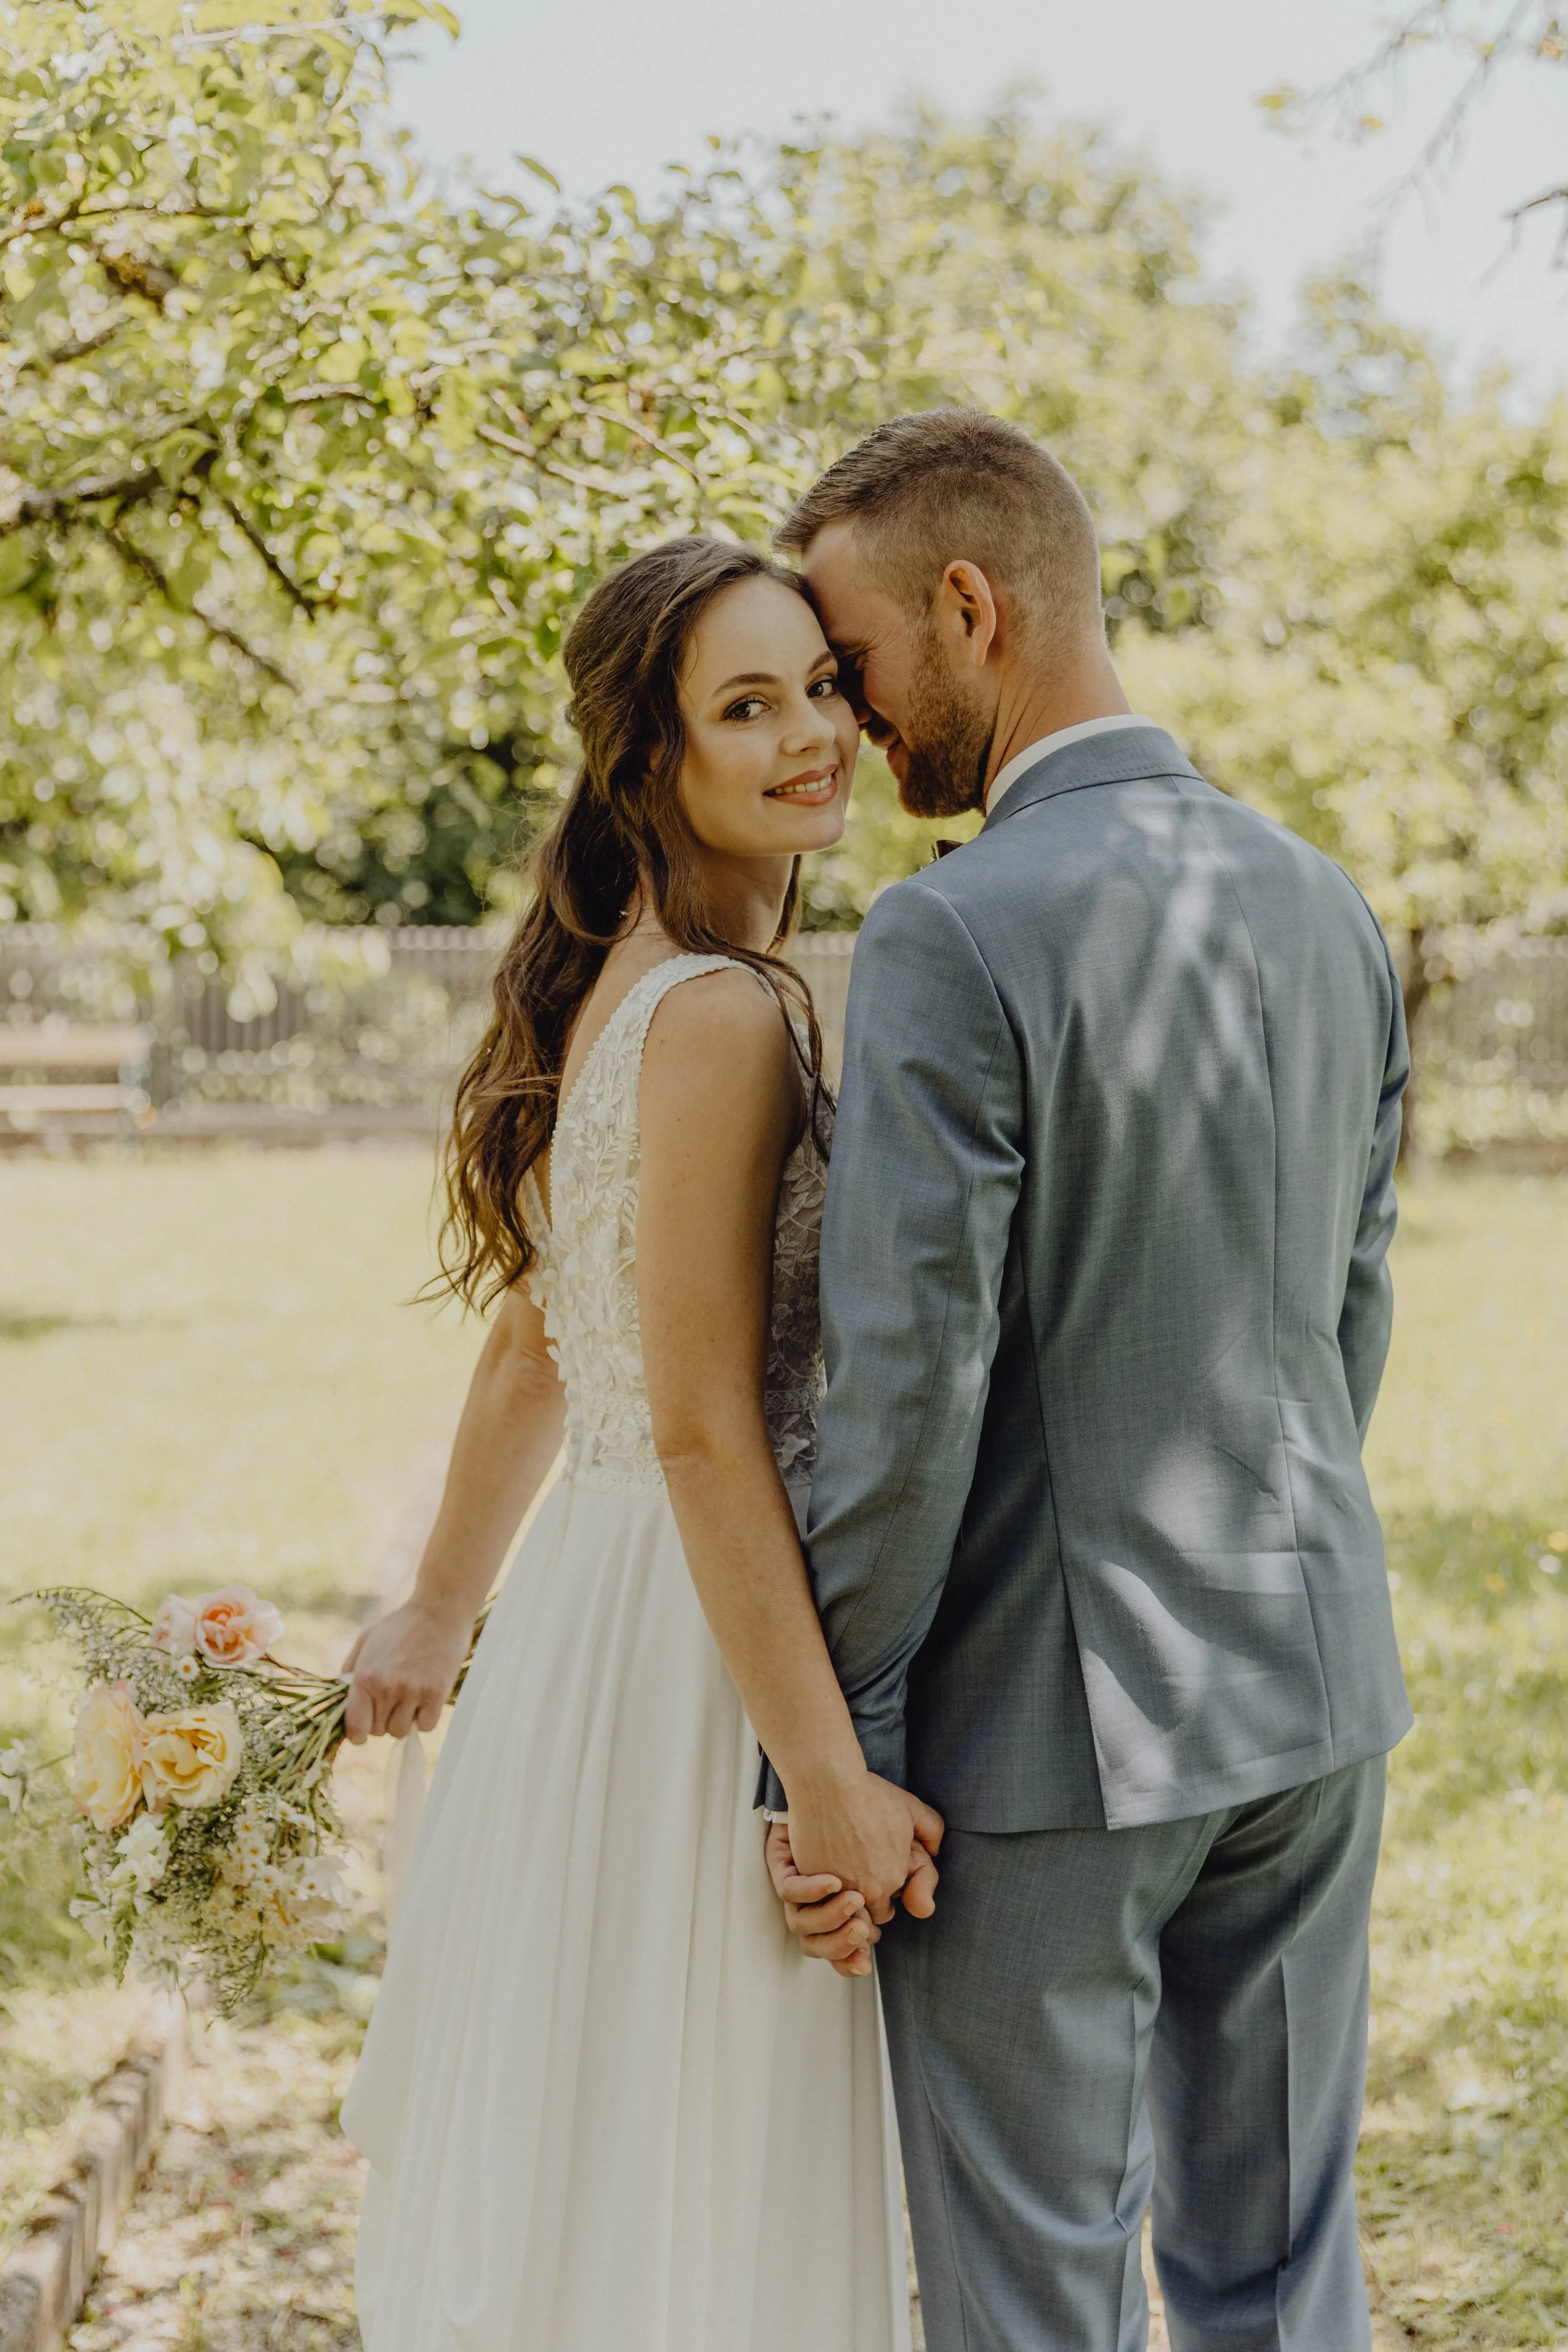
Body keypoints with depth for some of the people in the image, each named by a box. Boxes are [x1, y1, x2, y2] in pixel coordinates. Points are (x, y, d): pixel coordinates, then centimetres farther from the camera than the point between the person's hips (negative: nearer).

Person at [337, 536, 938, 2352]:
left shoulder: (614, 989, 9)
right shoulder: (724, 1017, -20)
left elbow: (532, 1353, 17)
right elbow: (705, 1432, -23)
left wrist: (441, 1615, 26)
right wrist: (833, 1777, -21)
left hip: (589, 1625, 9)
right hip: (694, 1661, -9)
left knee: (565, 2192, 20)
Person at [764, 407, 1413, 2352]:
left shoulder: (955, 936, -18)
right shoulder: (1323, 906, 5)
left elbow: (909, 1383, -19)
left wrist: (832, 1749, -10)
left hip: (1050, 1720, -7)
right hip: (1307, 1687, 7)